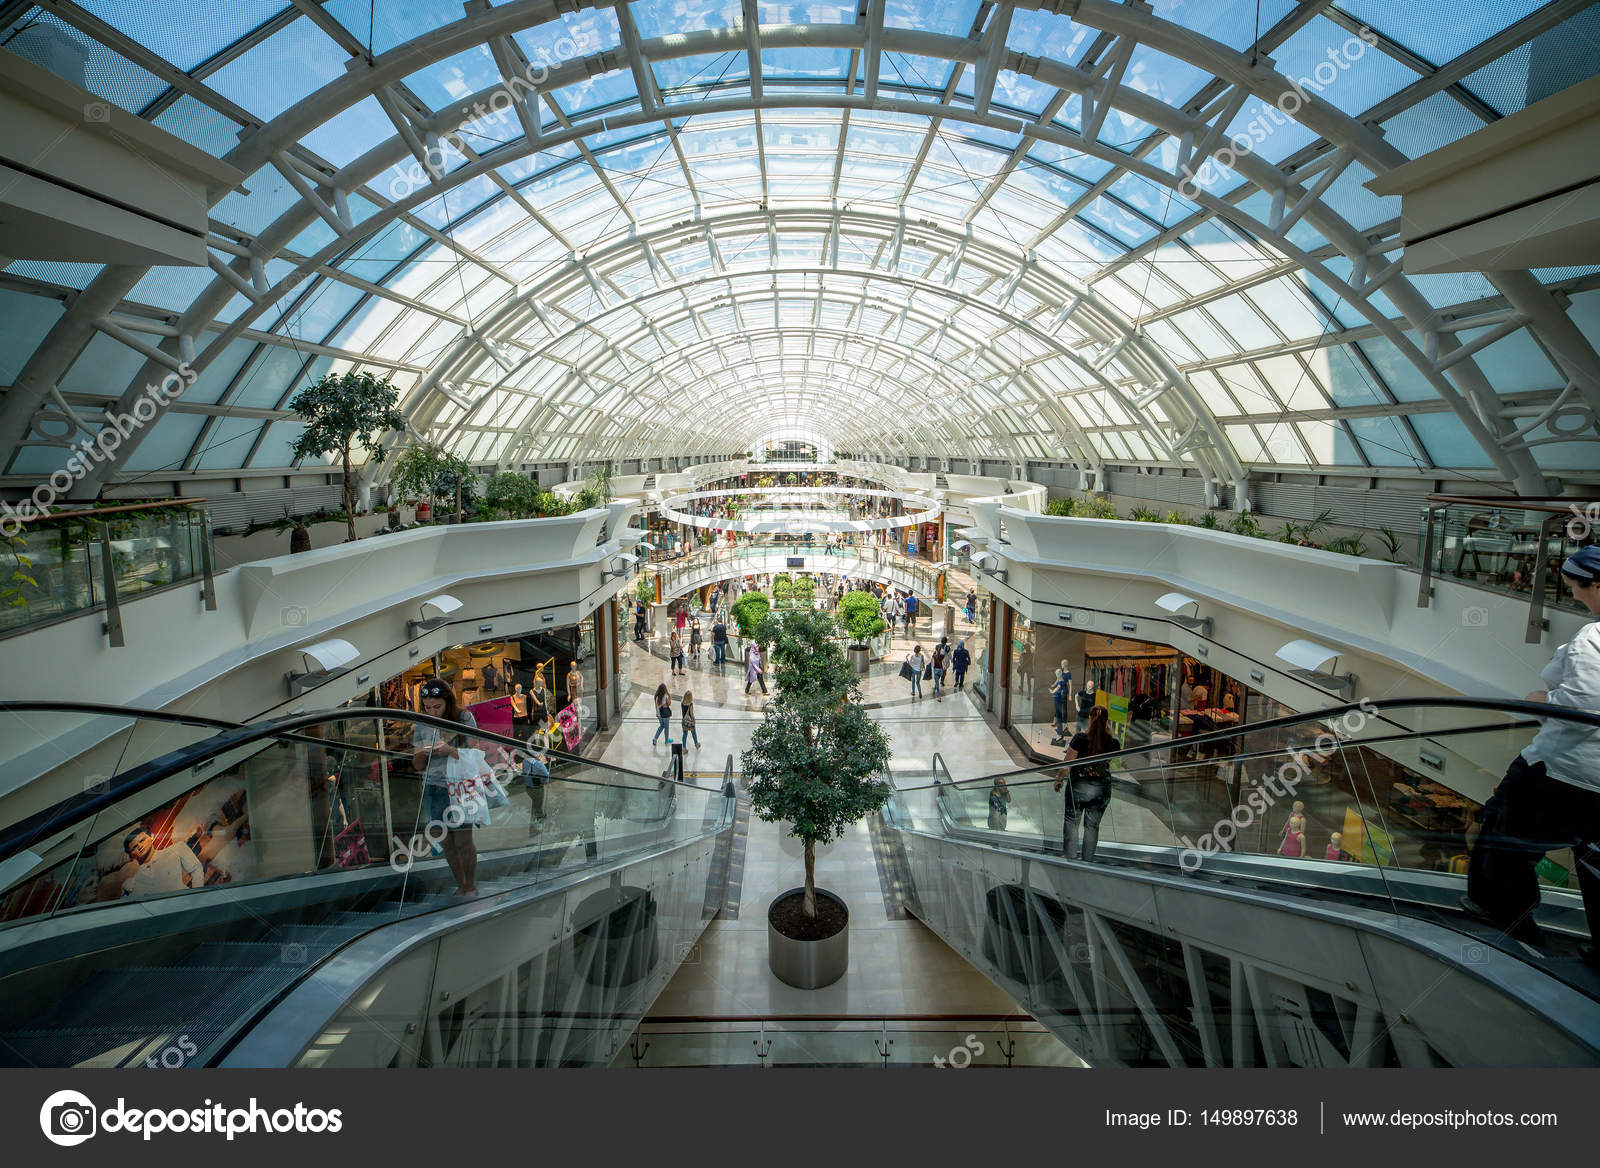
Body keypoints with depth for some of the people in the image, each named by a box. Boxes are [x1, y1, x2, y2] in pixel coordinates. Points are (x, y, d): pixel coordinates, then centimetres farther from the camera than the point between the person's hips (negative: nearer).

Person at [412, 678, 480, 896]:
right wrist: (422, 753, -12)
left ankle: (471, 886, 15)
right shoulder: (422, 726, 6)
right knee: (445, 842, 7)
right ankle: (460, 885, 23)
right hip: (432, 789, 4)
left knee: (463, 841, -3)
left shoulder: (464, 718, -5)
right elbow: (418, 765, 10)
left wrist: (450, 751, -24)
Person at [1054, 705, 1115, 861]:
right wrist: (1109, 732, 16)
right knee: (1092, 825, 13)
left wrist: (1059, 779, 6)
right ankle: (1087, 859, 18)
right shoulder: (1112, 742, -4)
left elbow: (1068, 762, -8)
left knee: (1071, 822, 9)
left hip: (1079, 785, -2)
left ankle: (1069, 857, 7)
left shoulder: (1080, 737, -11)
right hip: (1102, 788, 3)